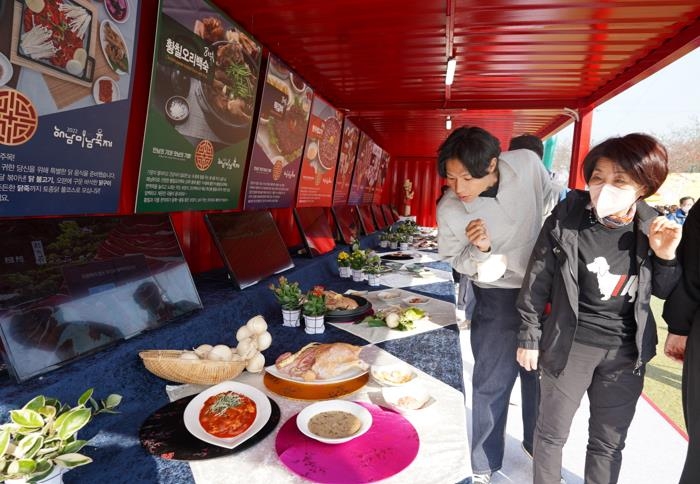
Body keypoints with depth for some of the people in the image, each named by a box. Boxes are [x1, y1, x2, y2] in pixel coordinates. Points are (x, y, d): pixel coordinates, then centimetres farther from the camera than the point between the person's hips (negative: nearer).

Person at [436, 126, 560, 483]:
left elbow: (551, 206, 1)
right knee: (491, 383, 3)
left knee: (541, 374, 20)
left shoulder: (527, 163, -19)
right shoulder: (448, 210, -23)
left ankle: (537, 443, 46)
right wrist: (479, 249, -30)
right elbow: (456, 261, -9)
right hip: (498, 297, -3)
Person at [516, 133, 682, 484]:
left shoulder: (651, 227, -6)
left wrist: (666, 257, -12)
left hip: (626, 351, 3)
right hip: (569, 344, -2)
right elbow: (537, 283, -8)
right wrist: (529, 337, -3)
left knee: (609, 442, 19)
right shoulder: (565, 220, -16)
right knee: (552, 431, 14)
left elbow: (664, 291, 7)